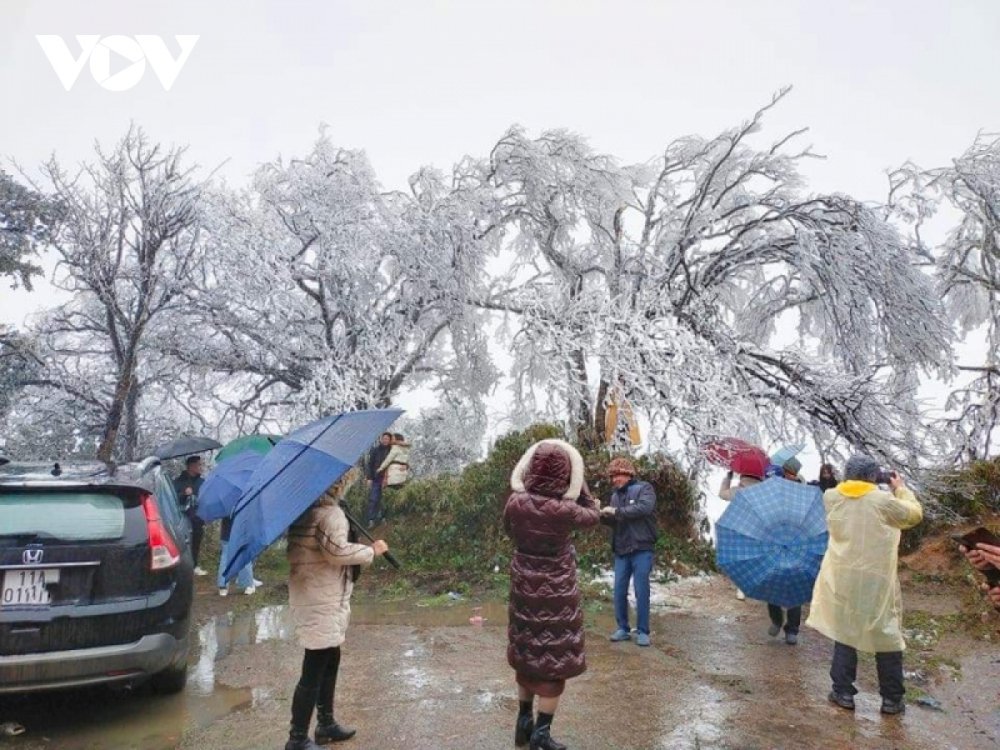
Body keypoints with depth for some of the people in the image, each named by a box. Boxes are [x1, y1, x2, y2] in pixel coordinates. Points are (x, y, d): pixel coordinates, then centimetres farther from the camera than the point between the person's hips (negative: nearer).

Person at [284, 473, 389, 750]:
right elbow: (338, 551, -26)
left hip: (317, 598, 10)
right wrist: (372, 550, -14)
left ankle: (326, 724, 32)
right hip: (322, 602, -10)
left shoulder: (305, 508, 9)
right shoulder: (330, 513, -18)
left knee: (330, 661, 20)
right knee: (314, 670, -2)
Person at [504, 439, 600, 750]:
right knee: (553, 659, 8)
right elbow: (593, 515, -1)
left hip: (524, 589, 5)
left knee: (527, 654, 20)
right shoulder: (564, 509, -22)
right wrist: (579, 484, 0)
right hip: (556, 593, -4)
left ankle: (524, 722, 33)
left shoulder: (515, 502, -11)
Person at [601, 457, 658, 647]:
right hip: (621, 551, 5)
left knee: (641, 591, 0)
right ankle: (623, 628, 18)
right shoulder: (615, 495, 13)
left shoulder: (644, 488, -5)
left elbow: (643, 508, -23)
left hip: (641, 549, -5)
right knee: (619, 591, 5)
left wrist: (616, 511, -21)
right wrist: (603, 515, -9)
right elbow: (615, 522, 12)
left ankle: (643, 631, 12)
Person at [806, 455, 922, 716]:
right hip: (876, 582, -2)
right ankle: (892, 699, 22)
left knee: (844, 632, 13)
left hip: (842, 581, 2)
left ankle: (843, 692, 18)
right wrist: (901, 488, 15)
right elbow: (915, 515, 3)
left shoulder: (831, 497, -5)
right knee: (887, 636, 12)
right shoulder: (883, 501, -13)